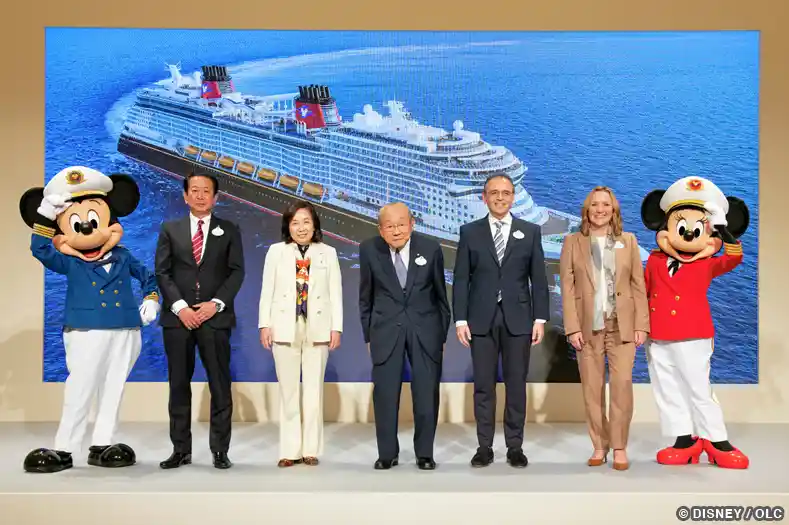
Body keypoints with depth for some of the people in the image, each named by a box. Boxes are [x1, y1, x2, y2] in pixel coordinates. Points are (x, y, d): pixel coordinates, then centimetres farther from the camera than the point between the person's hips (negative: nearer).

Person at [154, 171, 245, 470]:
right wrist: (180, 307, -10)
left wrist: (216, 303, -11)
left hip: (215, 317, -1)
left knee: (220, 386, -1)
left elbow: (237, 272, 2)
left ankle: (220, 451, 6)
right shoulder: (170, 229, 11)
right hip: (178, 317, 1)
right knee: (179, 385, 5)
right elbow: (162, 272, 3)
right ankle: (181, 449, 12)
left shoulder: (229, 231, 10)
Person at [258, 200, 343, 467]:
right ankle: (290, 450, 9)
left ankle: (311, 449, 11)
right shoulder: (276, 251, 6)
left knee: (314, 390, 4)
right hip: (285, 328, 0)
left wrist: (336, 327, -3)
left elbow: (335, 292, 3)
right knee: (288, 391, 4)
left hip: (317, 329, 0)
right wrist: (265, 324, -4)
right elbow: (267, 290, 4)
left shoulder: (328, 253, 6)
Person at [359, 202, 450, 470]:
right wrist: (368, 335, 6)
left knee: (427, 394, 4)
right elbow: (365, 297, 6)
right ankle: (387, 453, 17)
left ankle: (425, 453, 18)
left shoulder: (430, 248, -5)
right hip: (386, 329, 0)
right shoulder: (369, 249, -4)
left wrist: (443, 335, 7)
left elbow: (440, 295, 4)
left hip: (425, 329, 0)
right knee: (385, 394, 3)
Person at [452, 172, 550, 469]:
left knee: (516, 384, 4)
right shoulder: (469, 232, 5)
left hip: (518, 318, 0)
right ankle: (485, 446, 12)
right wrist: (460, 319, -4)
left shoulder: (530, 231, 6)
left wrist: (540, 318, -2)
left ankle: (515, 446, 14)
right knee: (483, 385, 4)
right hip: (481, 319, 0)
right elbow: (461, 279, 3)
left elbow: (538, 279, 5)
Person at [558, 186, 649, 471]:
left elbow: (638, 285, 6)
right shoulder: (573, 242, 5)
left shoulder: (628, 241, 9)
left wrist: (641, 324, -1)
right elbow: (567, 287, 0)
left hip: (622, 325, 0)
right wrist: (572, 327, -8)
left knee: (622, 385, -7)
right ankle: (599, 446, 14)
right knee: (592, 389, 3)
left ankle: (620, 447, 4)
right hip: (588, 326, 0)